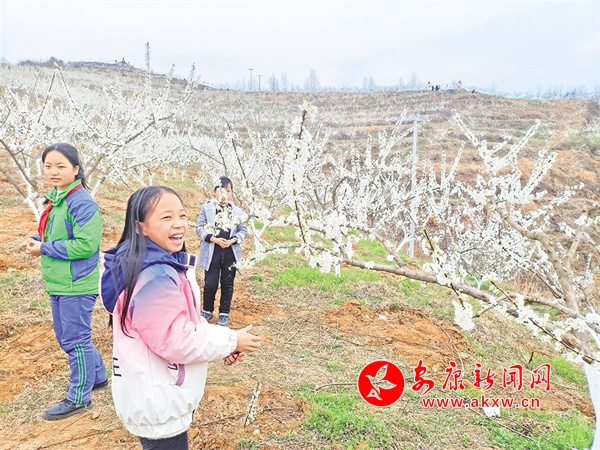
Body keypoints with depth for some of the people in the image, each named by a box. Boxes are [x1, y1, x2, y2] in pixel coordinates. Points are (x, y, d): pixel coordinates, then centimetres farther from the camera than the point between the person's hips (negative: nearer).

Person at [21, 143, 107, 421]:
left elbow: (86, 245, -24)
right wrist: (35, 241, -1)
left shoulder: (83, 203, -19)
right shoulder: (55, 199, 10)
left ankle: (79, 398, 19)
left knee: (75, 340, 3)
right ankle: (98, 376, 38)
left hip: (76, 285, -10)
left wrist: (44, 249, -18)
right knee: (66, 337, 20)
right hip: (58, 283, 10)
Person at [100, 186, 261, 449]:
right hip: (157, 403, -10)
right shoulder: (155, 277, -29)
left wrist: (222, 343, 1)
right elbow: (176, 340, -27)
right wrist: (230, 341, -15)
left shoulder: (164, 264, 4)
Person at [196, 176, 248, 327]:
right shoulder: (207, 208, -2)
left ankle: (224, 314, 23)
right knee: (210, 283, 3)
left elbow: (243, 230, 4)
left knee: (227, 284, 10)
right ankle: (207, 310, 26)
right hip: (212, 252, -2)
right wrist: (214, 239, -17)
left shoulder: (237, 211, 3)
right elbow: (200, 228, -4)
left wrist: (233, 240, -14)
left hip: (230, 252, 2)